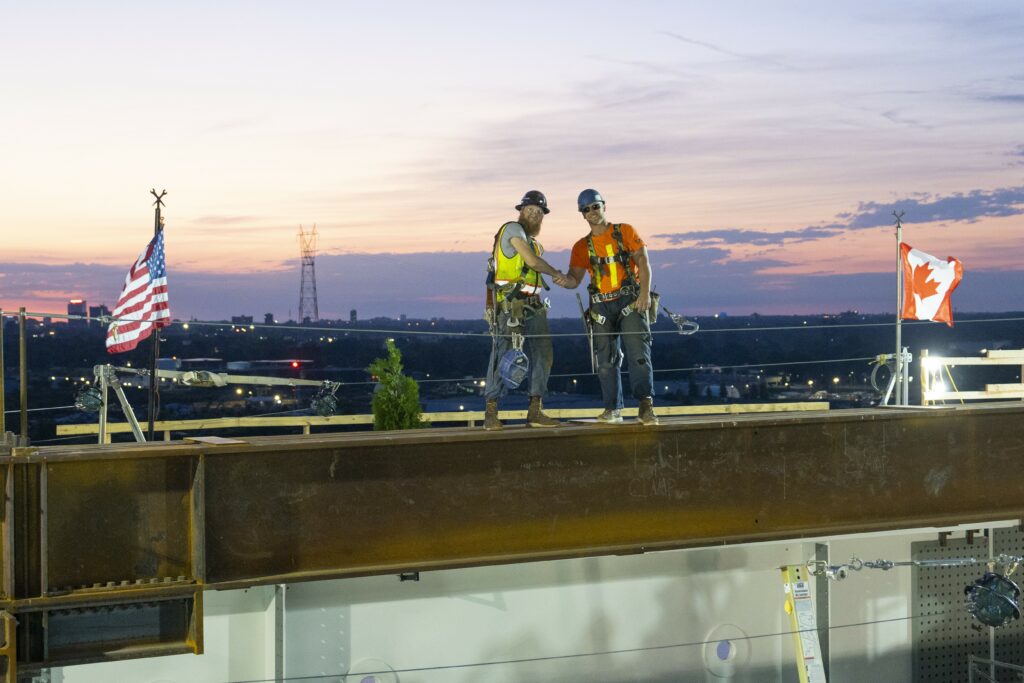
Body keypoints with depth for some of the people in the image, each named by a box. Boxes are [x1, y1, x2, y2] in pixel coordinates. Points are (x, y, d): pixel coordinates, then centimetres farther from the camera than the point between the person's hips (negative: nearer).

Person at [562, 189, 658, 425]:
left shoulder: (625, 231, 5)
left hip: (630, 301, -3)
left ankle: (646, 405, -21)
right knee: (606, 359, 4)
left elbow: (642, 260, -3)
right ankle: (613, 409, 13)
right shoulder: (581, 246, 12)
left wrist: (645, 292, -17)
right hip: (602, 306, 3)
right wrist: (563, 280, -20)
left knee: (638, 353, -16)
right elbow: (574, 279, 5)